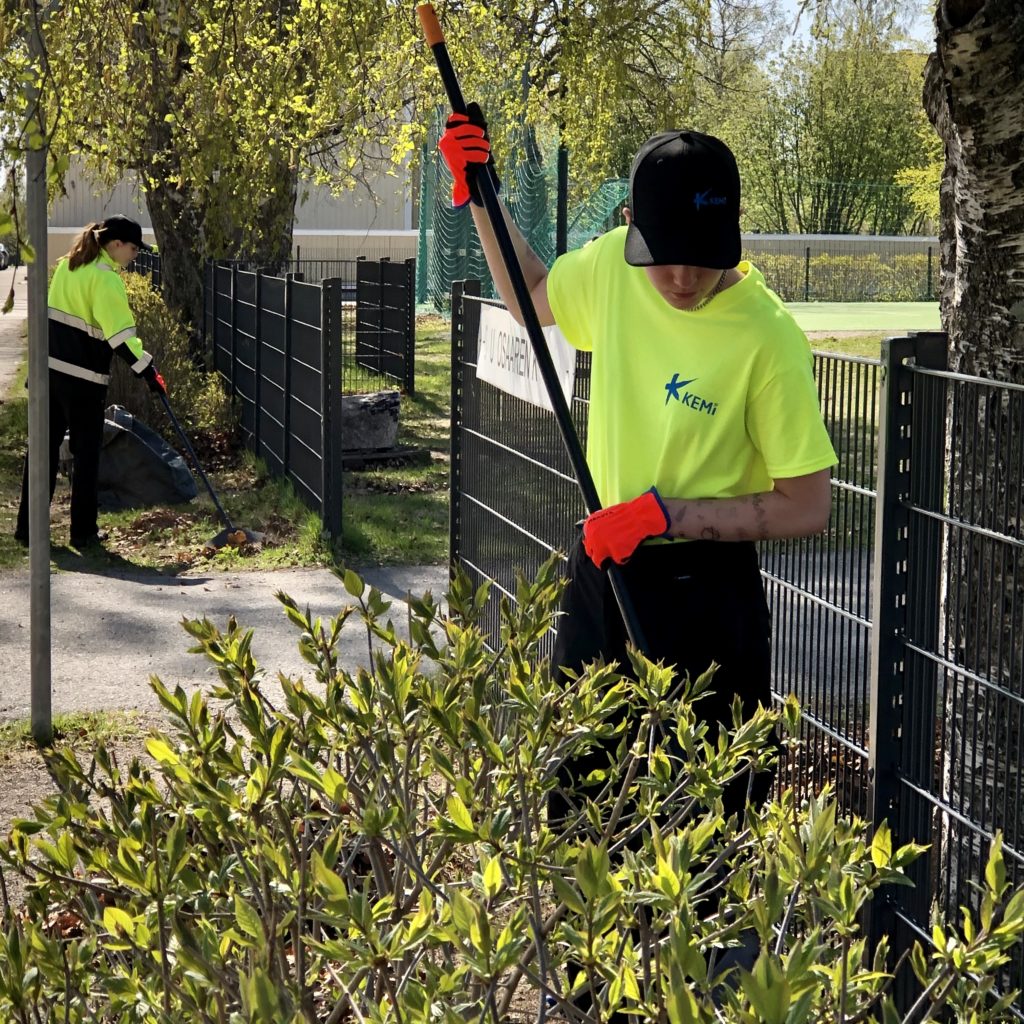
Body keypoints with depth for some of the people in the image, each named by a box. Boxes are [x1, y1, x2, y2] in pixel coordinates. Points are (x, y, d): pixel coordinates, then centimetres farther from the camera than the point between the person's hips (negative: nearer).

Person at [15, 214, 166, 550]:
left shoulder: (67, 265, 12)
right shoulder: (105, 278, -14)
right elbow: (120, 334, -19)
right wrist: (148, 372, -15)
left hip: (49, 368, 8)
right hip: (82, 377, -8)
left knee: (44, 447, 11)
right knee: (86, 453, 3)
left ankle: (28, 526, 14)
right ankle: (83, 532, 8)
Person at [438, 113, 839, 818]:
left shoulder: (768, 336, -21)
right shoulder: (612, 264, -5)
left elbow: (809, 507, -17)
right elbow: (531, 298, 19)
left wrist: (665, 514, -20)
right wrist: (478, 194, 9)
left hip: (704, 599, -6)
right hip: (601, 570, 6)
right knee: (574, 794, 18)